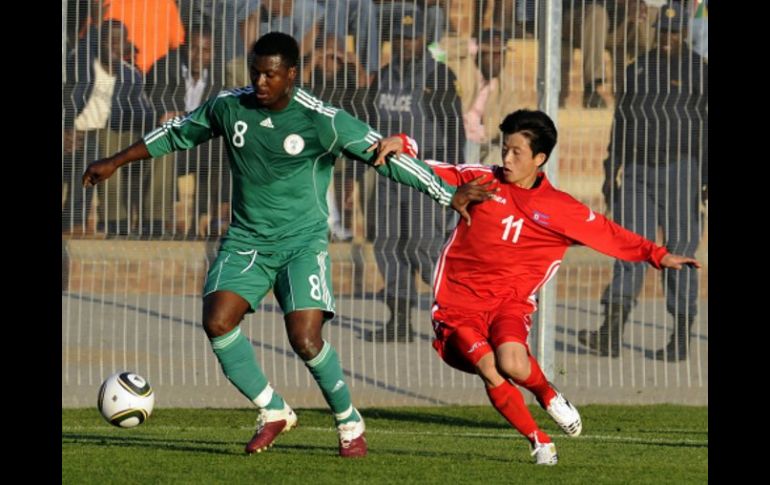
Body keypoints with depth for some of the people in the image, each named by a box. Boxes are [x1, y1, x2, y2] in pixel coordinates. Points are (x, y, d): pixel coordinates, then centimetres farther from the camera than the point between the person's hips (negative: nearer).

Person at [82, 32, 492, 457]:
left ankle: (349, 423, 7)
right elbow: (177, 133, 15)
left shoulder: (322, 121, -14)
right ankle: (273, 412, 1)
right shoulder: (229, 107, -2)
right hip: (246, 241, 4)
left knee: (306, 339, -19)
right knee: (217, 322, -18)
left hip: (302, 243, -4)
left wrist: (450, 196, -10)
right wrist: (115, 162, 21)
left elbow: (386, 157, -10)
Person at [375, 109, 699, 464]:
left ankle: (548, 395, 7)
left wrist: (657, 255, 6)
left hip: (509, 300, 0)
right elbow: (433, 173, 5)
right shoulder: (481, 181, 3)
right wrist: (401, 145, -13)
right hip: (459, 303, 0)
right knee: (491, 372, -24)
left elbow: (609, 234, 12)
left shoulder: (561, 209, 4)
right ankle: (538, 441, -3)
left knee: (512, 364, -30)